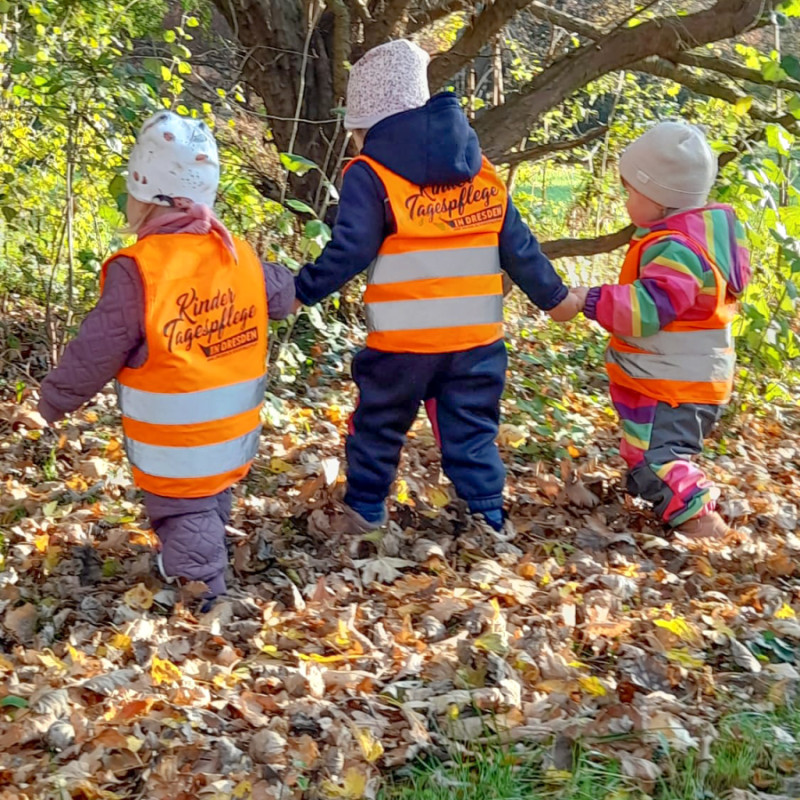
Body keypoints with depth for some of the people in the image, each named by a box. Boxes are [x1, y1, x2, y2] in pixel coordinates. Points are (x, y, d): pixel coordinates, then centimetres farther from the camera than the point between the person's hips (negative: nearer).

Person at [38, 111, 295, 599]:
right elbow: (283, 296, 18)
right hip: (233, 444, 7)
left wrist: (53, 402, 2)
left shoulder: (138, 271, -23)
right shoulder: (241, 256, -3)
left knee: (190, 556, 4)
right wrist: (297, 282, 42)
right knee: (209, 527, 24)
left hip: (174, 461, -7)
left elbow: (94, 355, -15)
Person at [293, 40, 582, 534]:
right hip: (477, 338, 4)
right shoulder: (483, 171, 10)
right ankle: (489, 521, 11)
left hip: (402, 341, -3)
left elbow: (349, 252, -13)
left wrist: (301, 290, -3)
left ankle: (365, 511, 29)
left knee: (379, 424, 17)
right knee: (473, 434, 11)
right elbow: (517, 247, 11)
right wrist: (553, 296, 22)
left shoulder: (370, 175, -7)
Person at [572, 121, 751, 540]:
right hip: (689, 379, 11)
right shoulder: (700, 232, 9)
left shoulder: (677, 248, -25)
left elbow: (645, 308, -31)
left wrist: (592, 301, -27)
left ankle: (700, 522, -12)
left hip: (671, 387, -11)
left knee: (657, 458, -11)